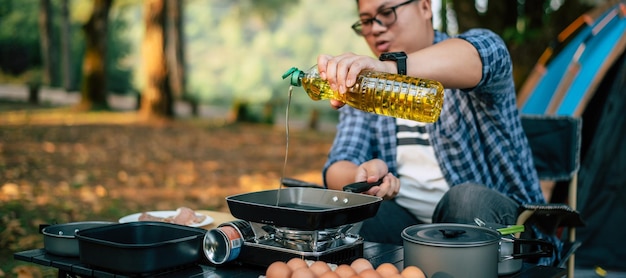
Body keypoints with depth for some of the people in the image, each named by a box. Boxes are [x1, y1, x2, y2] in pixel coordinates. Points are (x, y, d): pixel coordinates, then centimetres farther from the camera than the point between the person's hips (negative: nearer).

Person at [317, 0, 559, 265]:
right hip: (404, 219, 3)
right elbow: (339, 166, -1)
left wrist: (390, 67, -48)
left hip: (489, 214, -3)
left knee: (466, 198, -34)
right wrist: (362, 177, -27)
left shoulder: (478, 44, -2)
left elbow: (483, 54, -29)